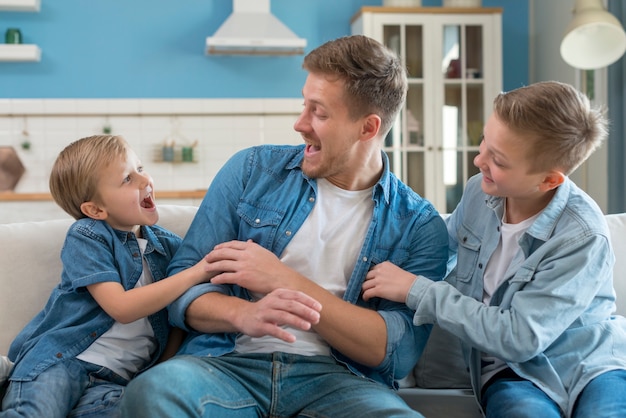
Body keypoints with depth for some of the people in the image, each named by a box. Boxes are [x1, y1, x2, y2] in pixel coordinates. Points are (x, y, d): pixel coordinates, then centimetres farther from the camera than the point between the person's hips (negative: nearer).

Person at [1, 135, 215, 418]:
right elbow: (122, 307, -14)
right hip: (60, 360, -3)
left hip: (116, 378, 3)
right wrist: (198, 271, -15)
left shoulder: (167, 245, 11)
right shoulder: (86, 237, -2)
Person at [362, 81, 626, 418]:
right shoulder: (479, 190, -3)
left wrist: (416, 290, -20)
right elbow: (445, 245, 19)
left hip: (590, 364, -2)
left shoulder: (583, 237, -19)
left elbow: (519, 337, -22)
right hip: (510, 373, 2)